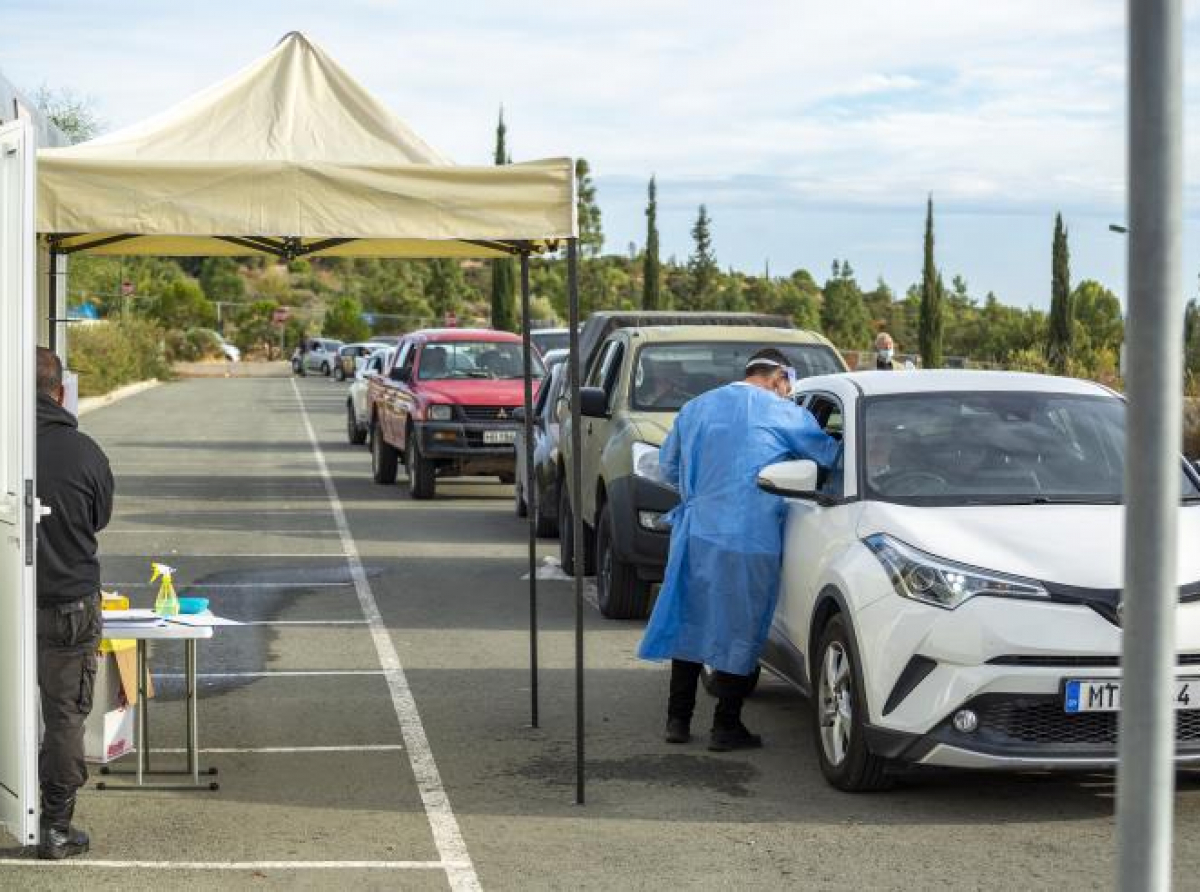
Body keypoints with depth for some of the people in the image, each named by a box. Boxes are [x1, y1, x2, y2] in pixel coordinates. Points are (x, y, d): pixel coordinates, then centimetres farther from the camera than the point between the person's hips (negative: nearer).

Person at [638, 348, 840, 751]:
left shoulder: (695, 408, 14)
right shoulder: (784, 415, -1)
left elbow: (668, 467, 20)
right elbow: (832, 457, 6)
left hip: (695, 532, 5)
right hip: (748, 539, -5)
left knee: (690, 622, 14)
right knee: (738, 630, 4)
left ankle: (678, 719, 16)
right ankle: (726, 726, 7)